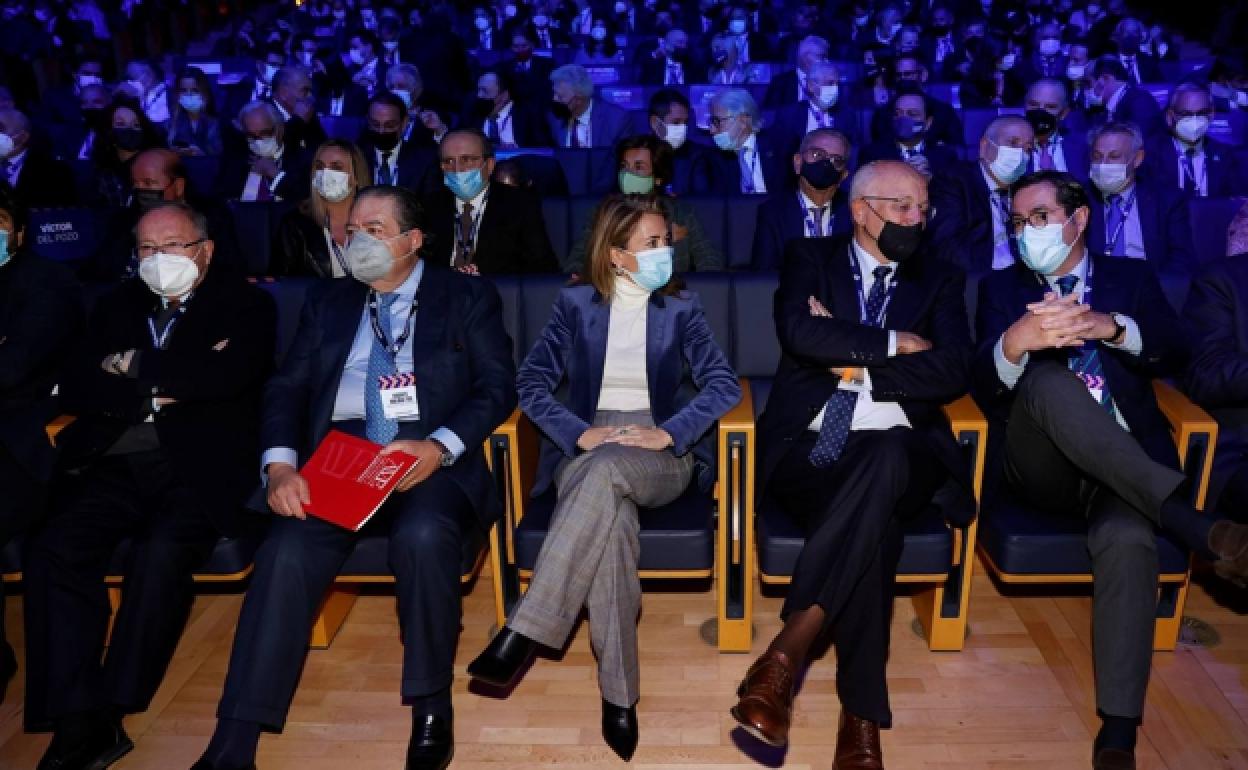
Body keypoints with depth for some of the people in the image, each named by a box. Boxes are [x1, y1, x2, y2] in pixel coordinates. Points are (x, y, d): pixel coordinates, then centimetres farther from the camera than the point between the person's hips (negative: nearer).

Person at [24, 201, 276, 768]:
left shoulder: (244, 304, 8)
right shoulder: (119, 305, 23)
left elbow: (226, 375, -11)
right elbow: (74, 387, 11)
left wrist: (136, 368, 0)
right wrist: (157, 389, -6)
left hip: (200, 467, -4)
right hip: (114, 467, 4)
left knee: (161, 552, -31)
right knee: (53, 549, -23)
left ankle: (107, 716, -17)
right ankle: (77, 722, -18)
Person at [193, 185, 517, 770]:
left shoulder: (467, 298, 9)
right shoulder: (327, 304, 19)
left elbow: (496, 387, -1)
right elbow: (286, 389, 12)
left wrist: (440, 446, -19)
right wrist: (280, 463, -8)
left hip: (431, 459, -3)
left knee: (423, 536, -35)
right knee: (287, 550, -25)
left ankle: (431, 705, -13)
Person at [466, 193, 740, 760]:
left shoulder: (680, 307, 8)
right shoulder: (575, 303, 8)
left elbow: (723, 384, -2)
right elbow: (531, 382, 0)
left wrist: (668, 433, -18)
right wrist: (581, 433, -17)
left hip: (660, 454, 0)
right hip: (586, 449, 0)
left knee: (606, 471, -38)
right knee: (610, 514, -37)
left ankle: (526, 632, -38)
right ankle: (619, 693, -31)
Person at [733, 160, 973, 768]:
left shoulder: (940, 280, 17)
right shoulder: (810, 260, 12)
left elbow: (953, 371, -2)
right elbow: (799, 332, -11)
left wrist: (855, 363, -7)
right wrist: (893, 342, -6)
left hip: (899, 452, 2)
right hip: (809, 447, -1)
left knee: (885, 457, -38)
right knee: (873, 518, -35)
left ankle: (786, 650, -35)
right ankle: (861, 711, -26)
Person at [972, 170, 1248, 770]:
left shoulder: (1131, 277, 18)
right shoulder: (1001, 288, 14)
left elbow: (1175, 353, 1)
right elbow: (982, 385, -3)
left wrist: (1113, 328, -20)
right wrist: (1016, 342, -28)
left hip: (1125, 466, 1)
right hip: (1040, 467, -1)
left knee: (1128, 538, -34)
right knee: (1047, 377, -33)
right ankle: (1195, 526, -36)